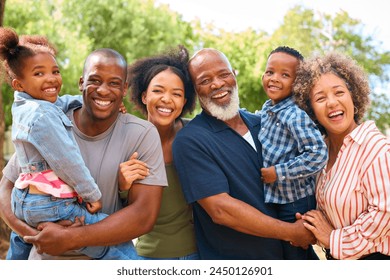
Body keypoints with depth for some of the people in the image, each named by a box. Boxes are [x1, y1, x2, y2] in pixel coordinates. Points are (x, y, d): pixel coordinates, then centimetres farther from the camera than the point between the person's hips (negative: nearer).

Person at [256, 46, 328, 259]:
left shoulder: (296, 116, -24)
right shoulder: (266, 109, 4)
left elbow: (318, 154, -30)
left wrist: (279, 172, -25)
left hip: (295, 203, -8)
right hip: (273, 200, 8)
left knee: (295, 254, 6)